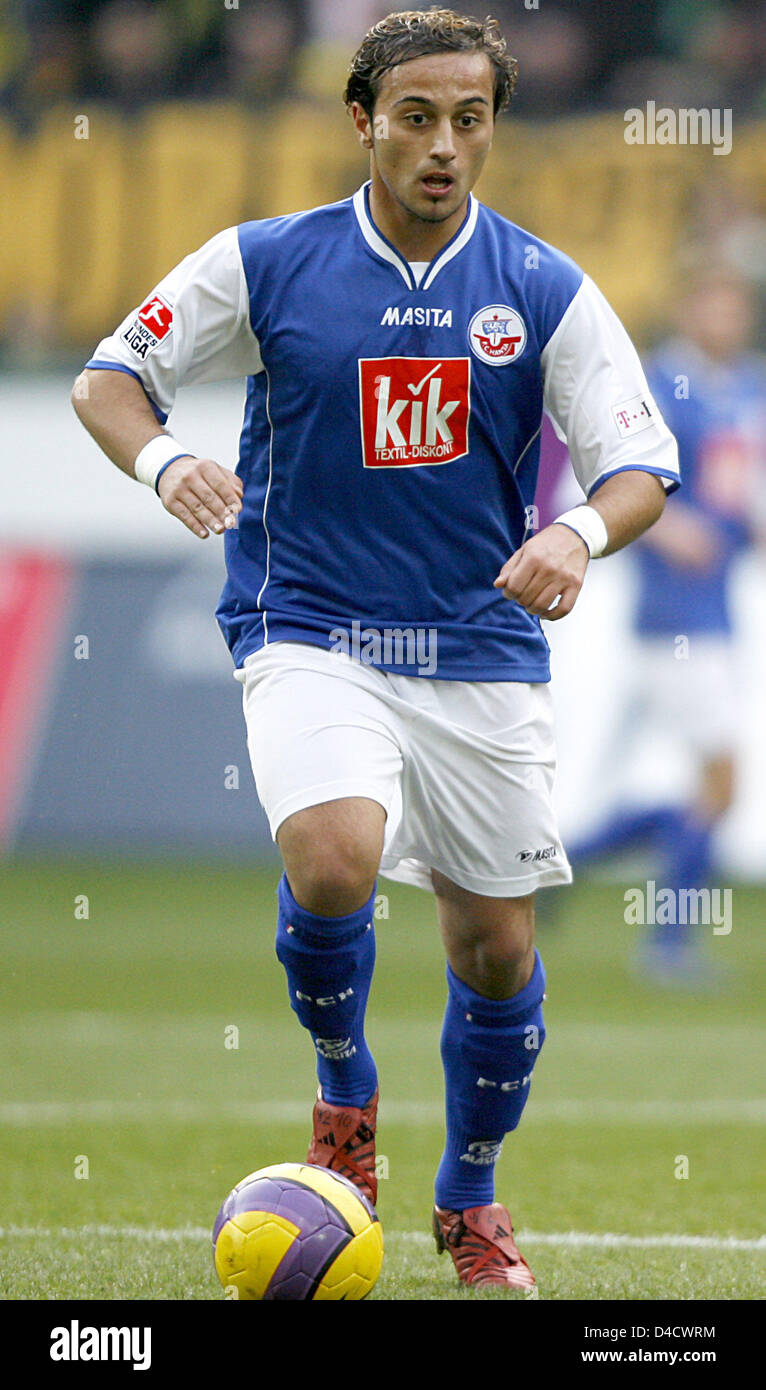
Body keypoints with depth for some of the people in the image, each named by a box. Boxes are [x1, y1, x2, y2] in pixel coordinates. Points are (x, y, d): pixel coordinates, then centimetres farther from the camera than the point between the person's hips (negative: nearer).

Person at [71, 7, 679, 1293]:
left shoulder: (547, 292, -2)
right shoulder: (266, 266, -4)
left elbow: (642, 466, -4)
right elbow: (109, 378, 3)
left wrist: (582, 532, -27)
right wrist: (164, 461, -20)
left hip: (480, 648, 2)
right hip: (308, 635, -2)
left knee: (497, 947, 6)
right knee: (334, 856, -28)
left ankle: (470, 1204, 32)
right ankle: (344, 1091, 2)